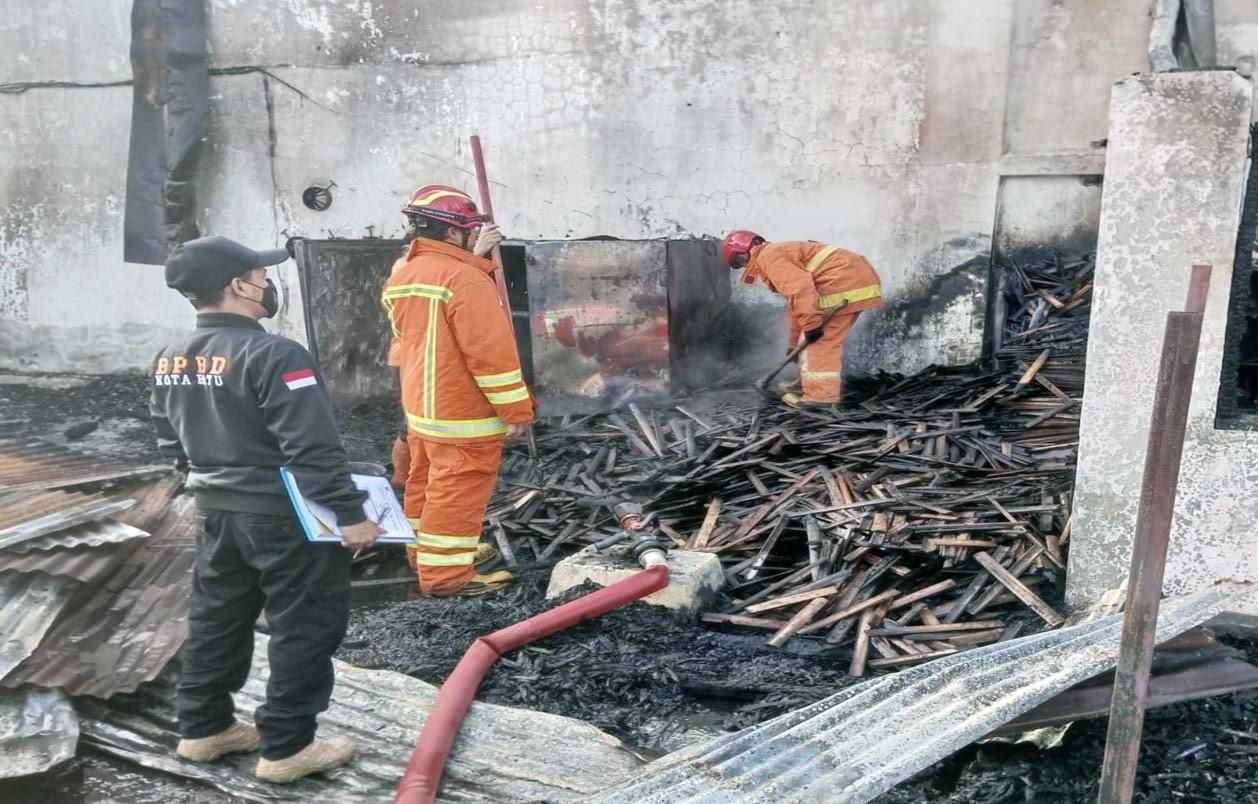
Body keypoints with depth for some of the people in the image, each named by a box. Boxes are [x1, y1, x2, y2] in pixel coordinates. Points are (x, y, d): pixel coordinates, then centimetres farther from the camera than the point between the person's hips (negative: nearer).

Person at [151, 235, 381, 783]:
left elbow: (171, 441, 15)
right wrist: (349, 512, -19)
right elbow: (313, 448, -24)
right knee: (305, 627, 4)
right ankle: (286, 747, 11)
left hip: (215, 510, 8)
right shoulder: (272, 354, -21)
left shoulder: (170, 359, 5)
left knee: (217, 620, 20)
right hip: (284, 514, -8)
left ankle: (202, 727, 33)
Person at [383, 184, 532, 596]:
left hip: (421, 407, 9)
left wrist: (474, 257, 19)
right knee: (457, 492, -2)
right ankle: (445, 573, 4)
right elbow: (490, 351, -21)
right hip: (463, 413, -9)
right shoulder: (465, 279, -19)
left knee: (427, 484, 20)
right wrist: (516, 408, -15)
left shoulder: (401, 277, 9)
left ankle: (427, 553, 35)